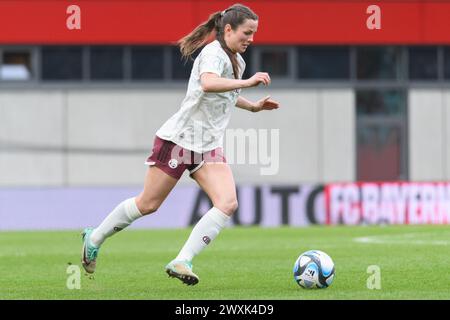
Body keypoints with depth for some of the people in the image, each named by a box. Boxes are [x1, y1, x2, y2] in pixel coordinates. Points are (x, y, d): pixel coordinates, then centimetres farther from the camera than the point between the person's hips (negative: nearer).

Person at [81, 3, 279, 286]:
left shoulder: (237, 61, 13)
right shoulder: (214, 53, -15)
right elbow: (208, 84, -39)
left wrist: (253, 106, 24)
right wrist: (247, 82, -39)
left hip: (209, 146, 8)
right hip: (179, 138, -8)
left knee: (228, 202, -16)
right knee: (148, 204, 2)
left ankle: (182, 262, -19)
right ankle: (94, 239, 26)